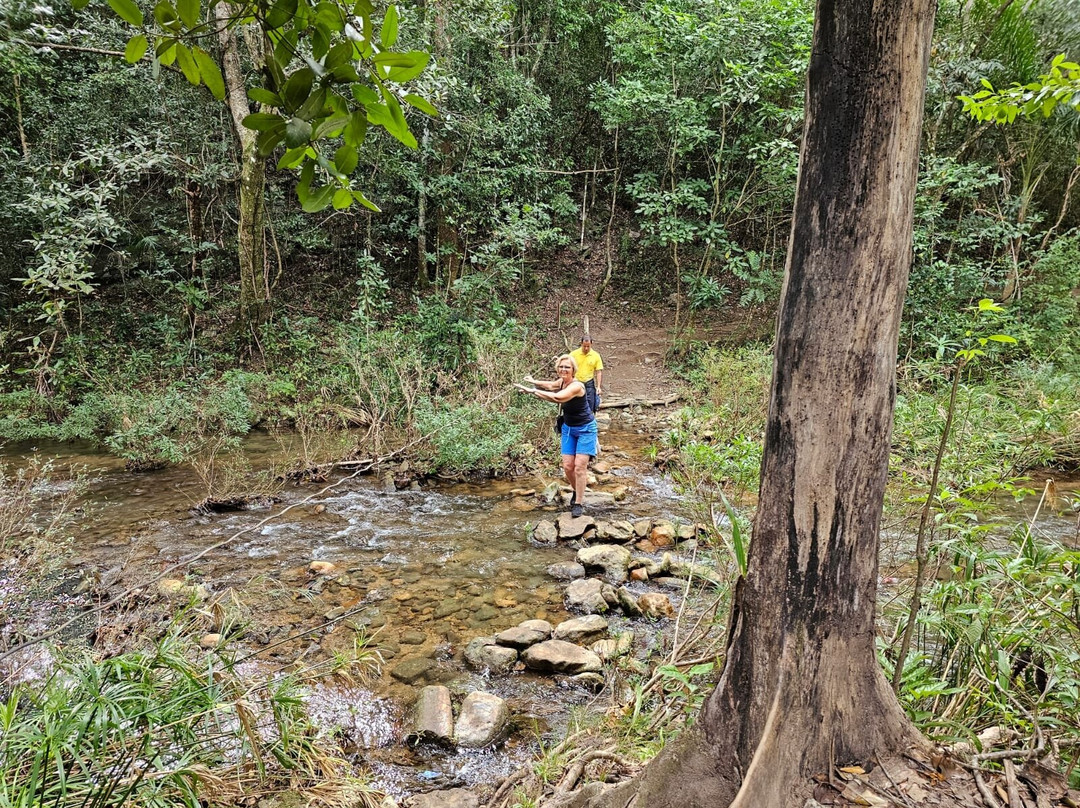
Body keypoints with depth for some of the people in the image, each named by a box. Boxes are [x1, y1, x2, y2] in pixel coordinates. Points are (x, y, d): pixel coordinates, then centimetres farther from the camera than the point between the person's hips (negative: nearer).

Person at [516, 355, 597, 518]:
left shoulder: (576, 386, -27)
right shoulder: (561, 382, -3)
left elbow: (557, 398, -44)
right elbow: (551, 385, 22)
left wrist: (533, 390, -41)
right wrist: (535, 382, 7)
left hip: (585, 429, -7)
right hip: (568, 428, 7)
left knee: (580, 466, -12)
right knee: (567, 466, 3)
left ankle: (579, 503, -4)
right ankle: (576, 491, 29)